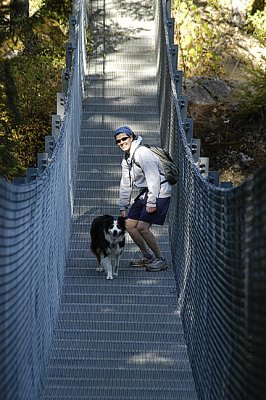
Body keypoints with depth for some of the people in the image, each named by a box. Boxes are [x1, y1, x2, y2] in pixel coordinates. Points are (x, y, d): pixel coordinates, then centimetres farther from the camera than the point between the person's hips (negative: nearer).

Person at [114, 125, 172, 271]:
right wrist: (123, 207, 16)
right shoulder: (126, 159, 13)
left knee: (142, 228, -16)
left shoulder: (142, 153, -17)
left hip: (158, 193, -10)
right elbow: (125, 184, 19)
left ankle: (160, 259, -2)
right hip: (144, 194, 10)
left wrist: (151, 202, -24)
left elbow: (153, 178, -22)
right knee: (129, 225, 6)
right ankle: (147, 257, 19)